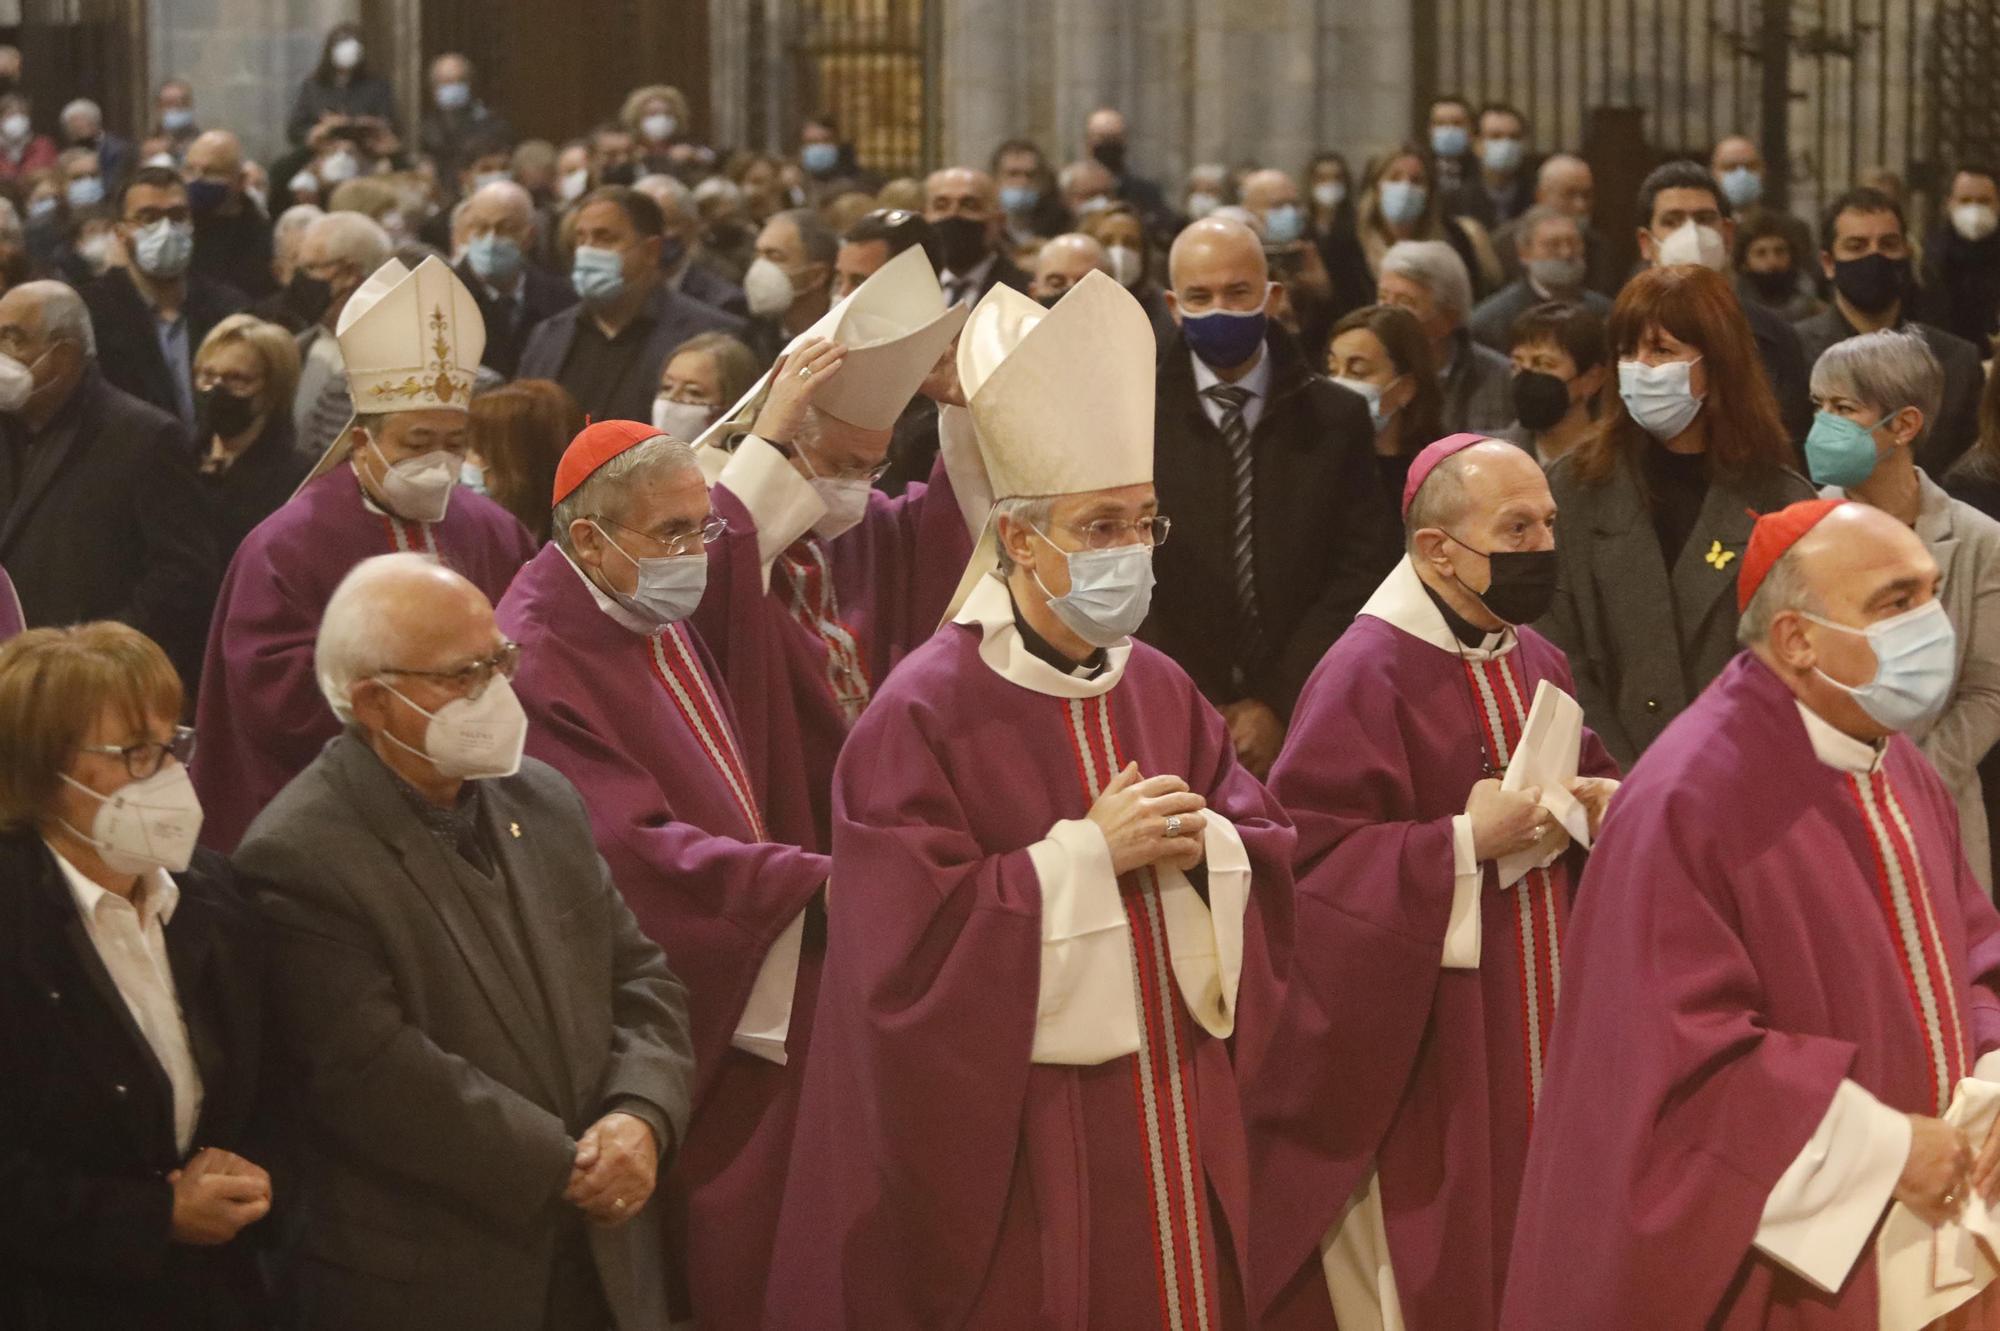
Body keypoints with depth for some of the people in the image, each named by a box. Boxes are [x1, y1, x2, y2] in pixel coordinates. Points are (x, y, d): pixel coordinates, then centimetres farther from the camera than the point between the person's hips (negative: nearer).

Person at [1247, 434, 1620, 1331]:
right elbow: (1304, 861, -19)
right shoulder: (1365, 676, -16)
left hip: (1534, 1042, 7)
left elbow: (1586, 777, 23)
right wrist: (1465, 843, -22)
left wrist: (1603, 801, -1)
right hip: (1419, 1054, -7)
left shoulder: (1536, 662, 9)